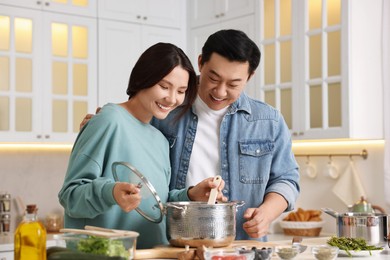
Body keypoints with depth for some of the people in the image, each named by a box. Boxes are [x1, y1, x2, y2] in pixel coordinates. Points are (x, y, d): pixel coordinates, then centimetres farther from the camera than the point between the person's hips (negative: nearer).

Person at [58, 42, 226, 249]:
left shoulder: (161, 141, 13)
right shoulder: (111, 121, -9)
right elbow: (70, 194, -11)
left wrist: (191, 195, 4)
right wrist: (110, 193, -26)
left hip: (152, 254, 6)